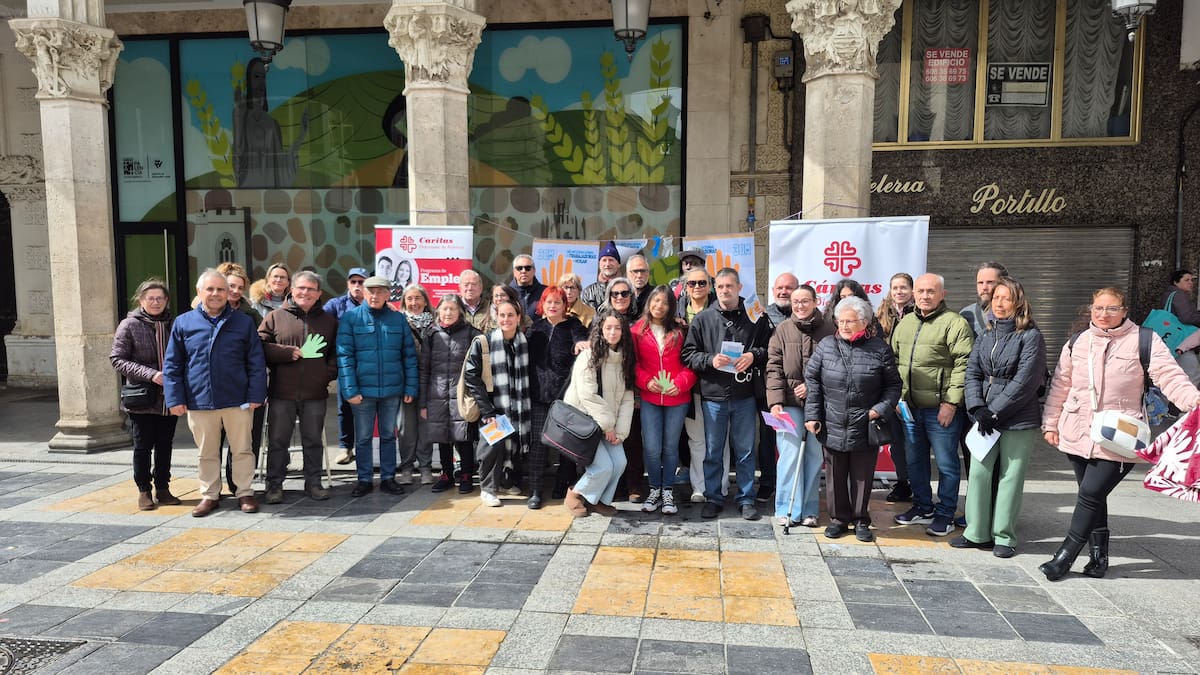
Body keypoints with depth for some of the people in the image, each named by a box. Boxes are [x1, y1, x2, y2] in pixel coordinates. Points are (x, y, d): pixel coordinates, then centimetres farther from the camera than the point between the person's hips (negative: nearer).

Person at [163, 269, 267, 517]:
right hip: (199, 402, 1)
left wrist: (256, 395, -5)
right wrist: (175, 398, -2)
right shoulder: (183, 323, 4)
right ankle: (209, 495, 27)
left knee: (242, 450, 8)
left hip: (237, 401, -1)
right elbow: (172, 365, 5)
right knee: (207, 453, 13)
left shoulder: (244, 323, 3)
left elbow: (256, 363, 2)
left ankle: (245, 493, 21)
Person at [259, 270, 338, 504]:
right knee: (278, 440, 6)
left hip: (315, 393, 2)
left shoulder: (329, 320, 10)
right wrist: (288, 353, -12)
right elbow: (261, 346, -2)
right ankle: (274, 485, 17)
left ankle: (313, 484, 21)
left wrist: (329, 372, -3)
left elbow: (336, 352, 13)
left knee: (314, 441, 10)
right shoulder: (275, 316, 4)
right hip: (282, 391, -1)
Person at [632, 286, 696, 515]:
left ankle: (667, 492, 22)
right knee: (651, 448, -3)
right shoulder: (637, 330, 3)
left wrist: (680, 383, -11)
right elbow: (633, 363, 4)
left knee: (671, 447, 7)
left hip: (677, 398, 1)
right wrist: (646, 381, -11)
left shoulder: (678, 332, 5)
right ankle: (654, 490, 18)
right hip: (649, 398, -1)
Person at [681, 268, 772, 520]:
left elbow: (770, 347, 6)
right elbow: (688, 353, 3)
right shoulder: (703, 319, 3)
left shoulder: (755, 317, 1)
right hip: (713, 395, 1)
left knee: (745, 450, 10)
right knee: (713, 451, 10)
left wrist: (754, 355, -12)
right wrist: (710, 360, -14)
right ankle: (713, 498, 23)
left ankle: (747, 499, 23)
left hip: (745, 396, 0)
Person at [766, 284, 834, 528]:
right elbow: (774, 367, -1)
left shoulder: (828, 329, 2)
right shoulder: (782, 330, 3)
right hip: (789, 402, -1)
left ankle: (809, 510, 19)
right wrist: (775, 401, -9)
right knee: (790, 455, -4)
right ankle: (787, 509, 8)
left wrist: (812, 386, -9)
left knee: (814, 455, 7)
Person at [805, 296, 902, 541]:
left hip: (865, 429, -1)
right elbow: (812, 381, 3)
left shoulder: (879, 348, -2)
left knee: (862, 476, 10)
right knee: (835, 476, 12)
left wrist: (881, 410, -8)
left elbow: (893, 385, 6)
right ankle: (838, 518, 27)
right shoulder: (826, 346, 1)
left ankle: (861, 521, 26)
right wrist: (812, 415, -2)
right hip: (832, 427, 1)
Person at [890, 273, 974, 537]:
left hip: (941, 409, -7)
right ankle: (923, 507, 32)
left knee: (946, 463, 4)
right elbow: (894, 360, 19)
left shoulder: (955, 323, -9)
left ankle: (945, 515, 18)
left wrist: (951, 401, -18)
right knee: (914, 460, 16)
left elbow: (963, 365, -15)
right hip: (909, 407, 7)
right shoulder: (905, 323, 13)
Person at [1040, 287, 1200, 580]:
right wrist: (1050, 424, 11)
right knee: (1094, 497, 12)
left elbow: (1171, 377, -11)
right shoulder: (1076, 343, 8)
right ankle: (1099, 556, 25)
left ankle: (1065, 557, 5)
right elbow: (1059, 386, 13)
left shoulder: (1145, 341, -2)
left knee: (1091, 494, -8)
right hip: (1078, 433, 4)